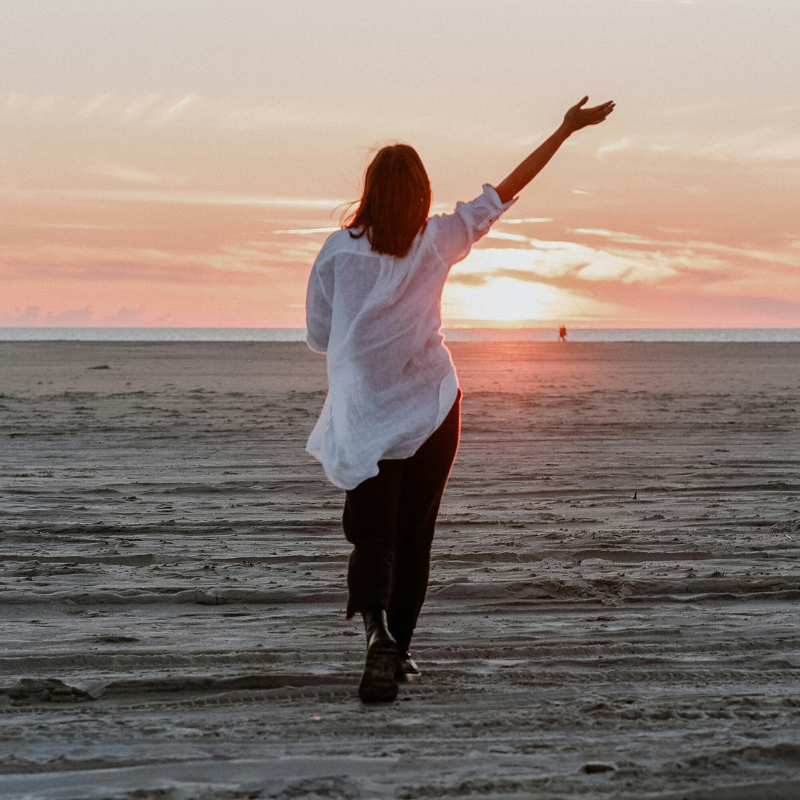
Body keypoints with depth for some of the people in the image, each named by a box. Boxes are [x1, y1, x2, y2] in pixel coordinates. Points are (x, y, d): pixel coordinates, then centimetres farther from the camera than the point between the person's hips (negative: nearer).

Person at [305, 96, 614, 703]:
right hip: (431, 408, 1)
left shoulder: (339, 249, -5)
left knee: (374, 535, 0)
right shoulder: (438, 241, -4)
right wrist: (566, 131, 8)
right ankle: (399, 650, 17)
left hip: (364, 417, -1)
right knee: (414, 534, 13)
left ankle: (376, 625, -29)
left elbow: (318, 336, 0)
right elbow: (505, 191, 2)